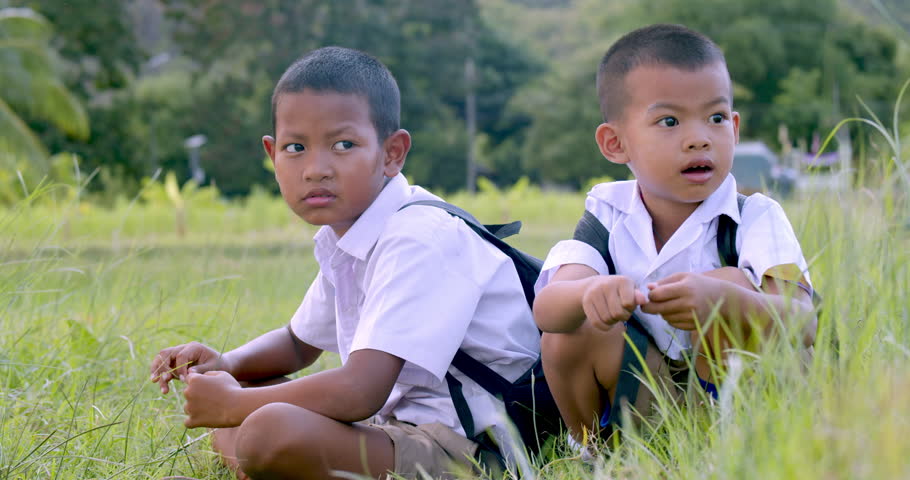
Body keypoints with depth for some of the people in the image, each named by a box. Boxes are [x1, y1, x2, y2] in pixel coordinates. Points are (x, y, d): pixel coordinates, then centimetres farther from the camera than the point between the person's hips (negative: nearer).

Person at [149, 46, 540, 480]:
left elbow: (360, 393, -29)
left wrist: (233, 403, -16)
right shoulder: (342, 238, 11)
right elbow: (299, 342, 30)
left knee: (270, 431, -32)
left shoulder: (419, 241, -20)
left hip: (461, 442, -10)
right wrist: (225, 364, 8)